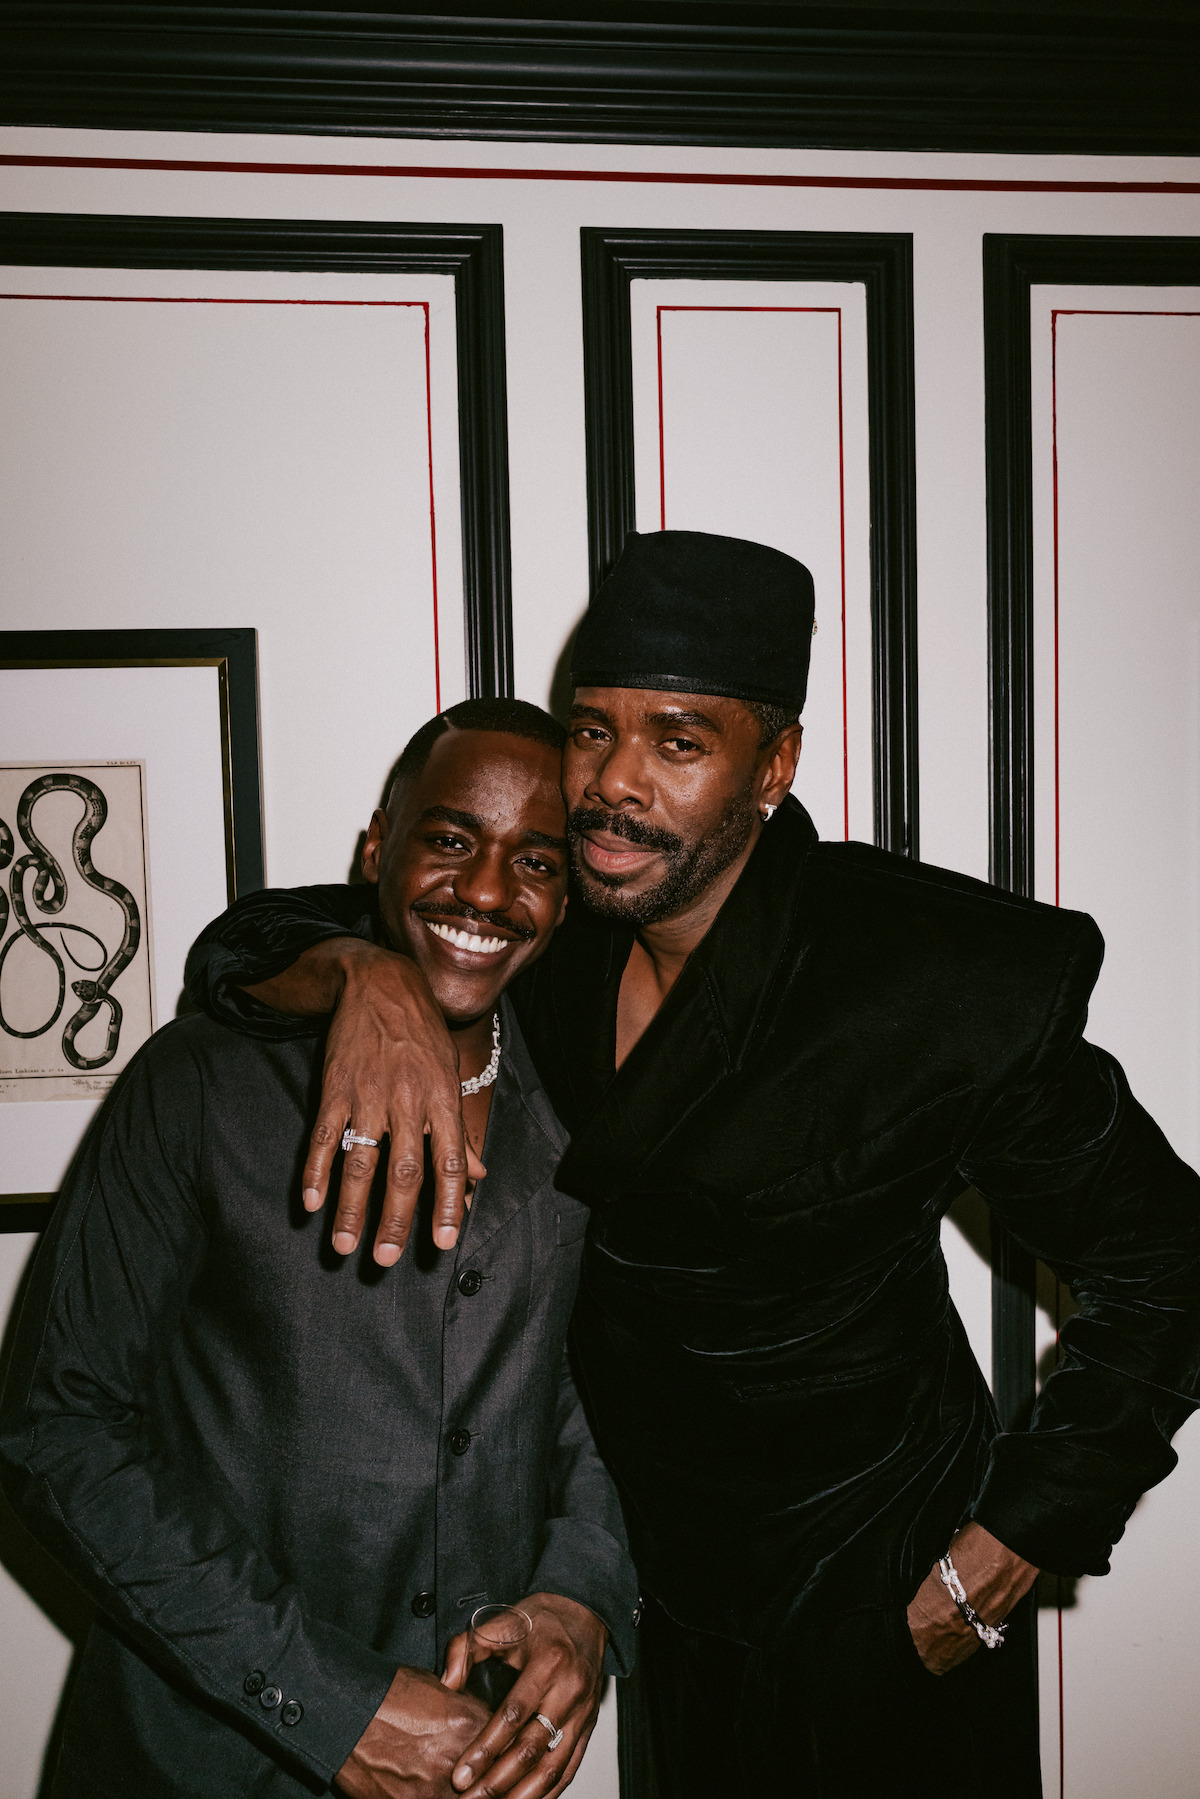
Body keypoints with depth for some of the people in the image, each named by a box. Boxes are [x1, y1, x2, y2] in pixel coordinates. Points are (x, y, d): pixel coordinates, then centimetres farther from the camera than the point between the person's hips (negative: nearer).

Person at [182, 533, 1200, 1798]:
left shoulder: (946, 989, -25)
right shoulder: (551, 933, -11)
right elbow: (244, 946, -6)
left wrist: (981, 1585, -14)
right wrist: (365, 976, -30)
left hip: (875, 1617, -4)